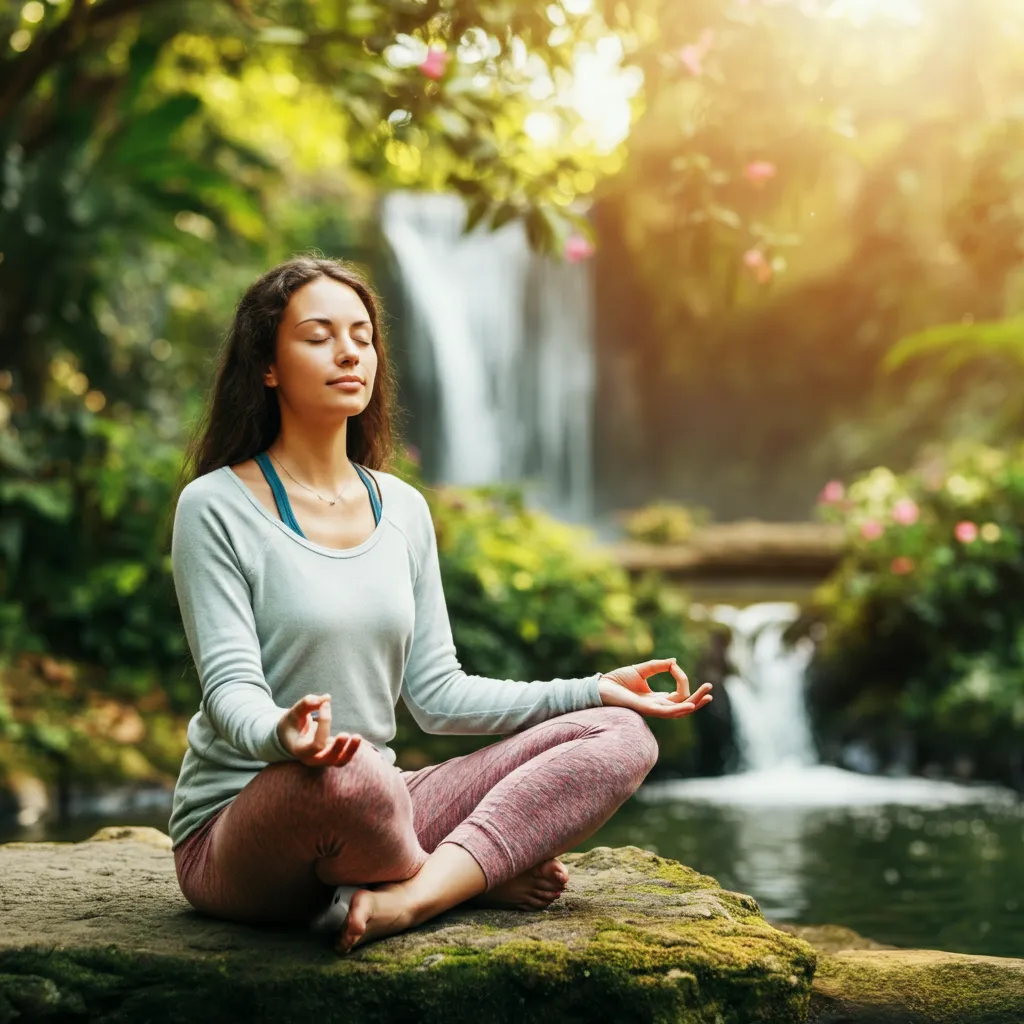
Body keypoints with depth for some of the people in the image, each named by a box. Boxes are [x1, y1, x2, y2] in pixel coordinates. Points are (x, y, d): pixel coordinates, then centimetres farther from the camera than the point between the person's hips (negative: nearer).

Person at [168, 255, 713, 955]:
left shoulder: (403, 509, 11)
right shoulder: (216, 507, -6)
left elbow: (437, 695, 12)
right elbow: (232, 687, -15)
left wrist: (594, 689, 4)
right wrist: (282, 735, -39)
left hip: (376, 810, 6)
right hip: (237, 831, -6)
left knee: (619, 737, -8)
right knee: (349, 773, -42)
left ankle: (401, 900, -25)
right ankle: (478, 878, -10)